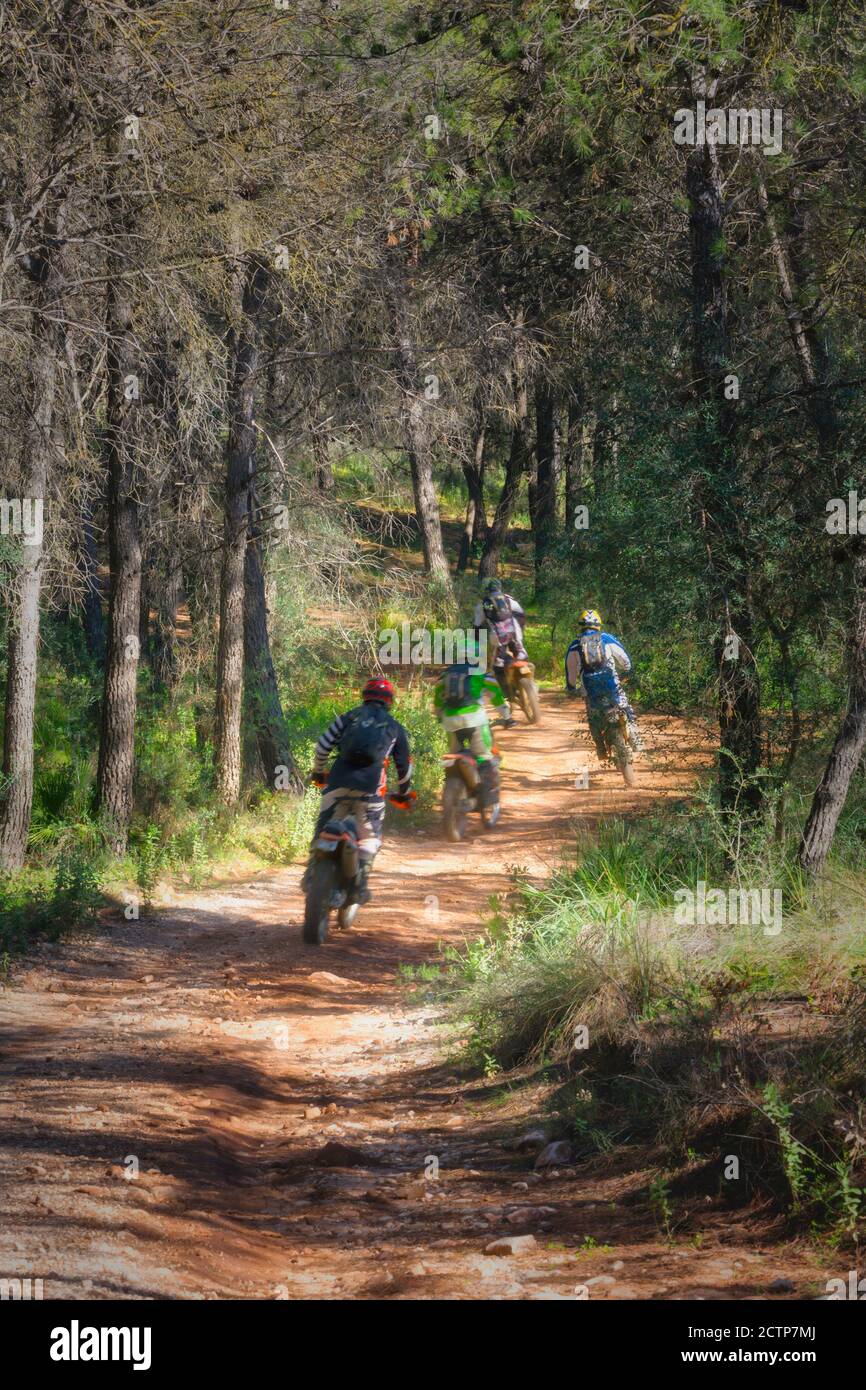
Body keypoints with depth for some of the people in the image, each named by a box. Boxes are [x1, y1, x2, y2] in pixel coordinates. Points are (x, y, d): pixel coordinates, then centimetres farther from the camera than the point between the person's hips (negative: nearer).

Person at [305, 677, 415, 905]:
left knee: (324, 826, 12)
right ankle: (360, 880, -8)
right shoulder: (395, 728, 19)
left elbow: (324, 743, 12)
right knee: (370, 835, 7)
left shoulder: (350, 716, 19)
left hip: (339, 777, 1)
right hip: (371, 783, -1)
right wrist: (404, 793, 35)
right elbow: (404, 765, 20)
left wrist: (317, 771, 28)